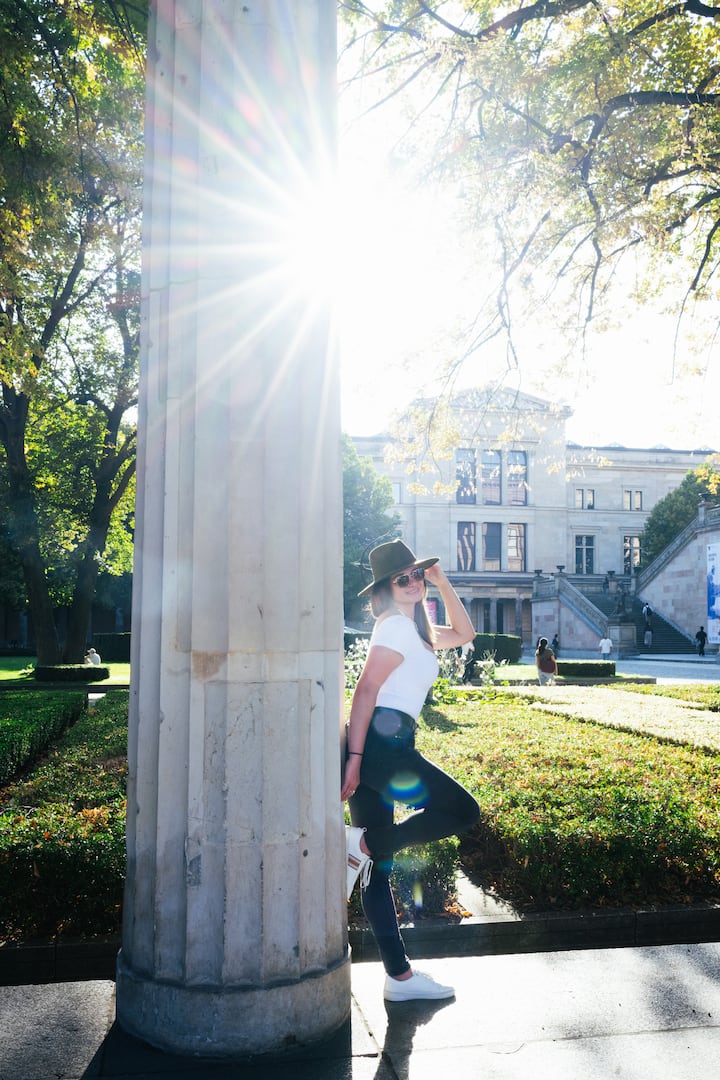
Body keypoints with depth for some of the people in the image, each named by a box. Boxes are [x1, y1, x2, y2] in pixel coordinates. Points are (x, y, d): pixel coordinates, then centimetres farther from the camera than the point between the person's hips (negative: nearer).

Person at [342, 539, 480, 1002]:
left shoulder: (415, 629, 26)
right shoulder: (397, 625, -3)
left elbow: (464, 633, 37)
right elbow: (366, 689, -13)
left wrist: (443, 582, 27)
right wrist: (355, 756, -19)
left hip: (381, 746, 10)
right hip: (383, 741, -10)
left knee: (378, 867, 9)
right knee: (465, 811, -4)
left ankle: (399, 976, 16)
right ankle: (364, 842, -8)